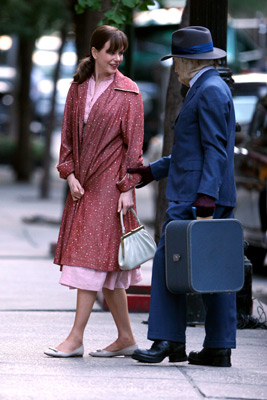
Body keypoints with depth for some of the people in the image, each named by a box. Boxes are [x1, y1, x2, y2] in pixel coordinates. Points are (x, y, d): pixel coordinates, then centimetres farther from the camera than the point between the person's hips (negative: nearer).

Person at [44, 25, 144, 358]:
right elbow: (68, 134, 13)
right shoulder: (78, 88, 10)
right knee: (106, 266, 8)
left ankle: (76, 338, -8)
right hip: (83, 183, 6)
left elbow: (134, 144, -6)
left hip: (111, 183, -6)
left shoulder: (128, 93, -4)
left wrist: (127, 187, -12)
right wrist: (70, 174, 1)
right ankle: (125, 338, 15)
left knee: (94, 254, -9)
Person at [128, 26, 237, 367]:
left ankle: (169, 340, -7)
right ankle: (218, 348, 6)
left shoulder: (210, 91, -11)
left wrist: (205, 197, -24)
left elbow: (215, 150, -18)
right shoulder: (210, 90, 21)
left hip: (195, 196, -10)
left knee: (169, 262, -8)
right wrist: (152, 171, 25)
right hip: (209, 198, 10)